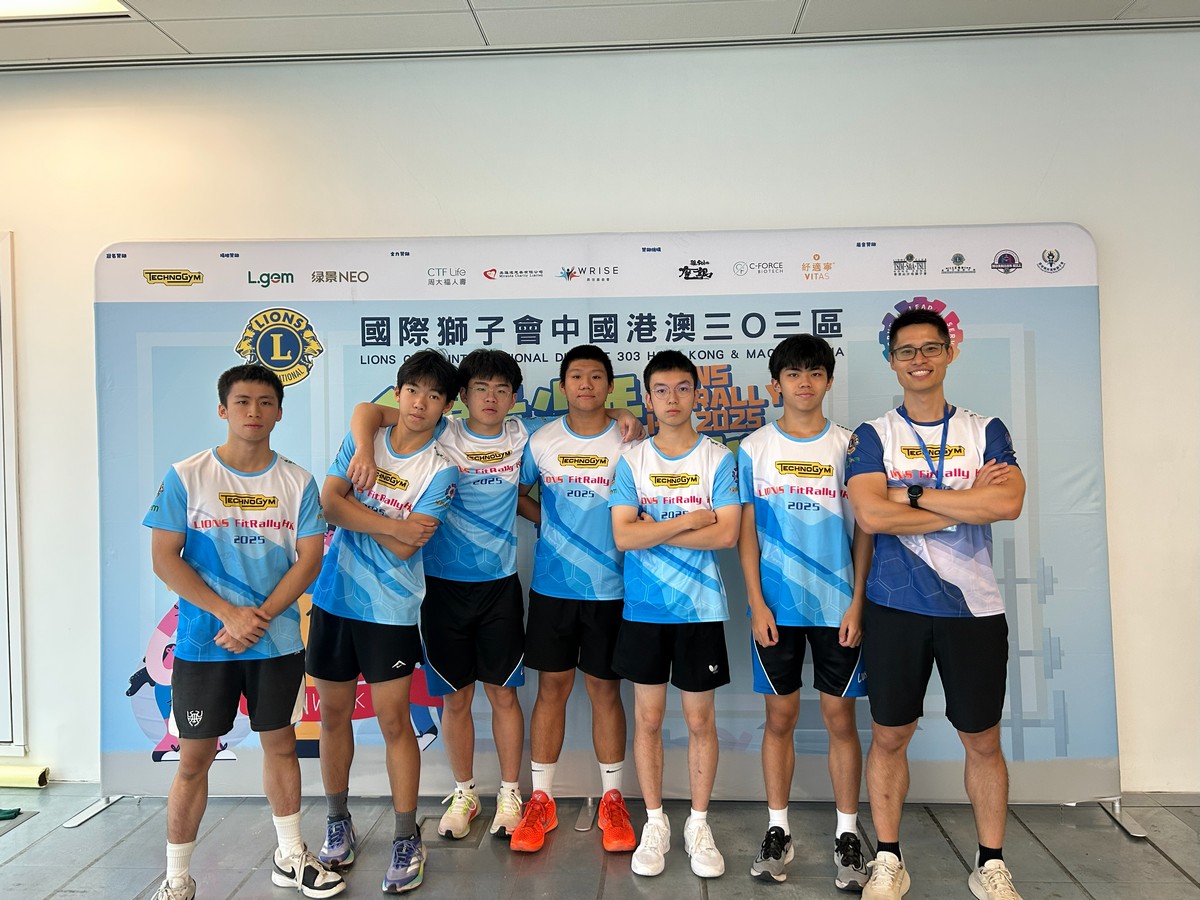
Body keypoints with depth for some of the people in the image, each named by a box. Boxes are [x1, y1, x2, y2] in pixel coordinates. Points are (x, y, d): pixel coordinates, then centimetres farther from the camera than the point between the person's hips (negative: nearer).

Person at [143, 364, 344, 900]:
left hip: (278, 641, 2)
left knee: (280, 743, 13)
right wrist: (230, 614, -15)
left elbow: (309, 559, -2)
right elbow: (164, 559, -7)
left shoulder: (297, 482, 1)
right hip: (203, 642, -2)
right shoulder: (186, 477, -4)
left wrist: (261, 617, -14)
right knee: (194, 757, 6)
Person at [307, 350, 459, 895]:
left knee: (393, 720, 1)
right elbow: (329, 504, -9)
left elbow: (404, 548, -16)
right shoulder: (363, 440, 3)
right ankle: (337, 824, 33)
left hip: (390, 609, -4)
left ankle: (407, 839, 17)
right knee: (333, 713, 13)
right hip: (333, 597, 4)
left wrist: (352, 512, -8)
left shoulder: (441, 470, -9)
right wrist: (392, 523, -17)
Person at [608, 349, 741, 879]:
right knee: (648, 718, 10)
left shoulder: (719, 459, -2)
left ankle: (698, 825, 27)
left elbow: (726, 534, -13)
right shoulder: (632, 461, 1)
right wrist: (689, 520, -14)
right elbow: (623, 536, -9)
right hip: (644, 610, 1)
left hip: (701, 609, -1)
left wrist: (654, 529, -13)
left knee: (700, 720, 9)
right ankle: (655, 823, 27)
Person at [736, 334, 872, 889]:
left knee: (840, 718, 7)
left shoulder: (848, 445, 2)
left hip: (837, 605, 0)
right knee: (780, 717, 8)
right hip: (776, 607, 0)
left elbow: (864, 530, 3)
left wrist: (858, 603, -4)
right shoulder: (755, 448, 2)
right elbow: (747, 530, 2)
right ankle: (777, 831, 22)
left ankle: (847, 834, 21)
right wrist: (756, 603, -4)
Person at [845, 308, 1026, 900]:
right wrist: (965, 503, -12)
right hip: (895, 608, -1)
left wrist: (914, 493, -15)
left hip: (975, 607, 1)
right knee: (889, 736, 9)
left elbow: (1007, 502, -15)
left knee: (983, 741, 12)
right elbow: (871, 515, -16)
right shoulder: (872, 437, 0)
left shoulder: (986, 431, 4)